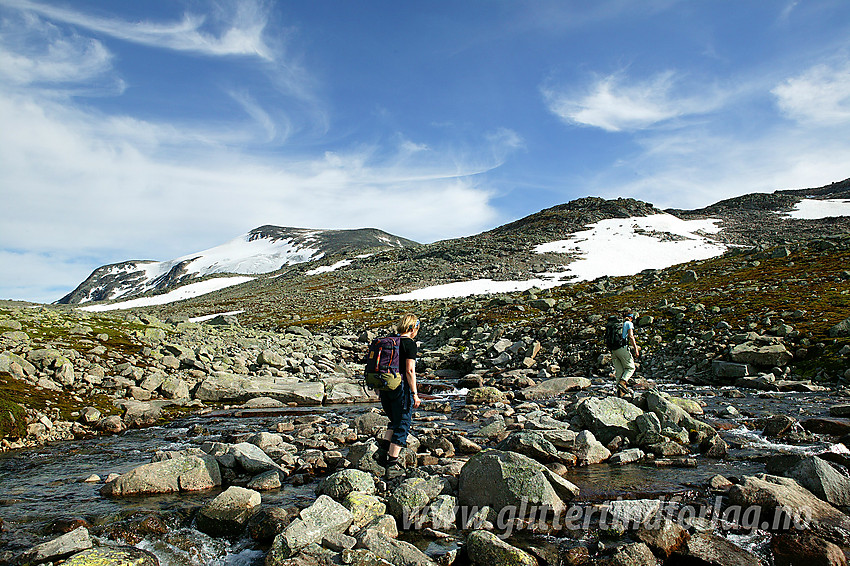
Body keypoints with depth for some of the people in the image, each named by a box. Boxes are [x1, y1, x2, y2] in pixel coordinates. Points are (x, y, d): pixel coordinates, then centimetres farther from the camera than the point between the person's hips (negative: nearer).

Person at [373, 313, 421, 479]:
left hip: (385, 387, 7)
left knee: (395, 421, 24)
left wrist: (379, 388, 21)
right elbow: (410, 371, -16)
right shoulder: (410, 344, -10)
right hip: (401, 387, -7)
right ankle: (392, 466, 6)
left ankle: (382, 449, 10)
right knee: (402, 426, 4)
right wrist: (415, 394, -12)